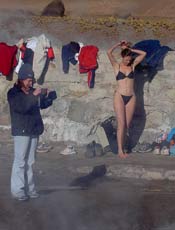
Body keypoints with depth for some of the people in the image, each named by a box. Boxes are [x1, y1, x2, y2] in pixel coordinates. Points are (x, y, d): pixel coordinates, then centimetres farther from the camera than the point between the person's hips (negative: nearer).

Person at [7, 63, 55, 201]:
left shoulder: (32, 92, 10)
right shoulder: (13, 93, -8)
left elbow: (43, 104, 9)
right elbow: (20, 107, -23)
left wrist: (49, 98, -12)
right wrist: (33, 96, -27)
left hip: (34, 131, 6)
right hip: (21, 131, -6)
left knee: (30, 161, 10)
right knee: (20, 161, -6)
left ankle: (29, 187, 15)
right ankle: (17, 190, -4)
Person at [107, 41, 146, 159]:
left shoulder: (133, 65, 11)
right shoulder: (116, 66, 3)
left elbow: (144, 54, 5)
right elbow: (109, 52, -11)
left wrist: (131, 50, 6)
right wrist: (118, 45, 0)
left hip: (131, 97, 3)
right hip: (119, 96, -3)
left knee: (127, 125, 1)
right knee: (121, 124, -10)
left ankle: (122, 148, 7)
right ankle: (120, 150, -9)